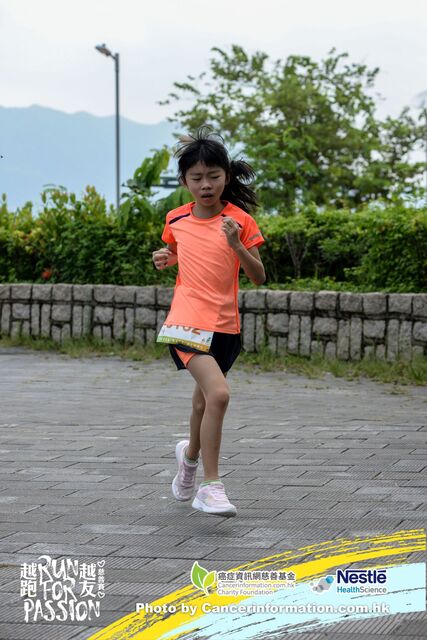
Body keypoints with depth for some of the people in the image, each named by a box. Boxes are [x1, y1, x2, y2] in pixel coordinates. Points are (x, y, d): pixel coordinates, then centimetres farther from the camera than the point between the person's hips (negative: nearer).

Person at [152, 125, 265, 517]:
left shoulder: (240, 220, -3)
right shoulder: (176, 220, 3)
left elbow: (259, 277, -5)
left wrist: (236, 245, -21)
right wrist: (166, 259, 2)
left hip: (225, 325, 2)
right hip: (188, 322, -2)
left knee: (204, 400, 19)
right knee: (218, 394, -23)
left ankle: (190, 455, 51)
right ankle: (211, 486, -17)